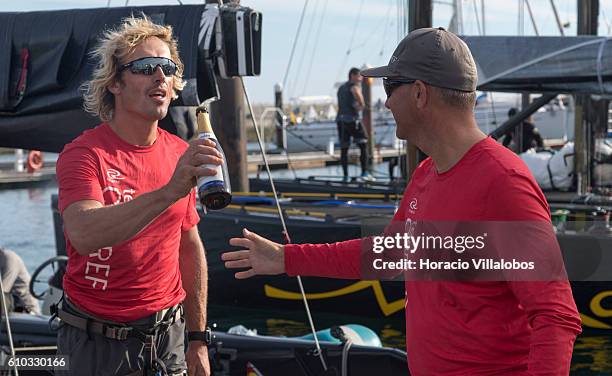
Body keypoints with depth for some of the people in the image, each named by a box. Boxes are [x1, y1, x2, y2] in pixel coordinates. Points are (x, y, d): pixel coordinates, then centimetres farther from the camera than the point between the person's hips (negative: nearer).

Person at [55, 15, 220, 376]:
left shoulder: (181, 154, 2)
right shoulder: (83, 154, -15)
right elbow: (83, 235, -34)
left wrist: (198, 339, 11)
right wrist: (170, 191, -45)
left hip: (168, 333, 4)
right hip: (101, 343, -4)